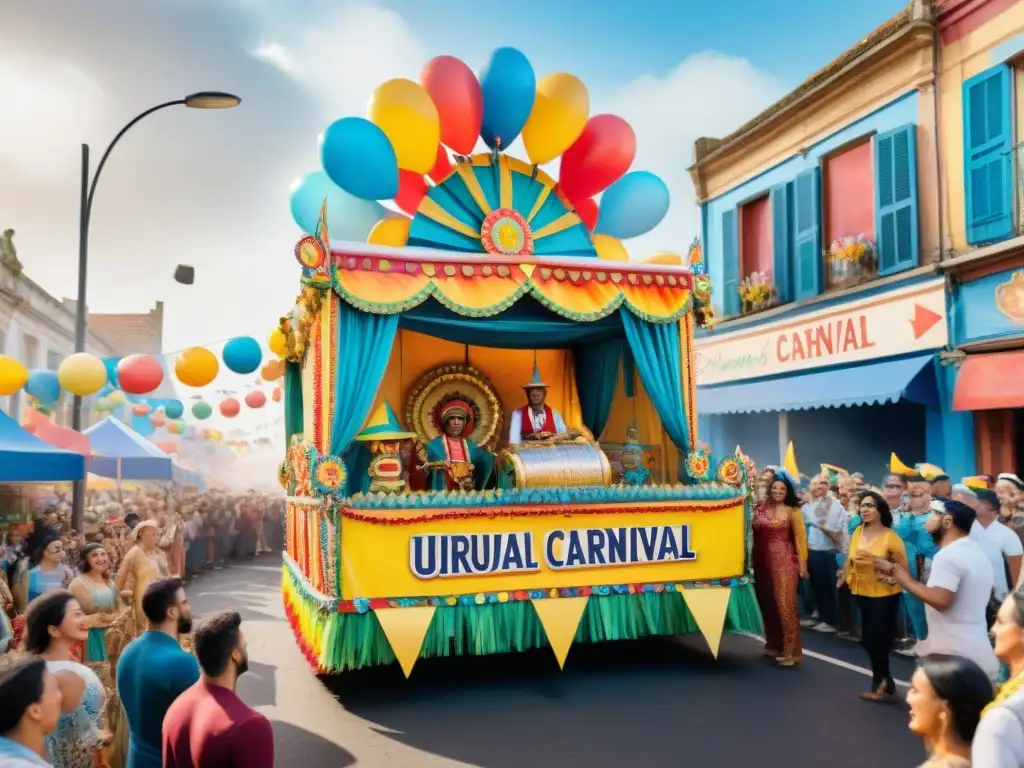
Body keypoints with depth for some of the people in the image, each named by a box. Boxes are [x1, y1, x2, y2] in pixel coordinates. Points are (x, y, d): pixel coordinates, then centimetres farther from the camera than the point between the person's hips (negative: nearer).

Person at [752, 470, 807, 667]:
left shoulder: (793, 511, -1)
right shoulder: (760, 508, 7)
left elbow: (800, 538, -3)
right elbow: (754, 532, 2)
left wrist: (802, 564, -7)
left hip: (784, 561, -4)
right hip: (763, 561, 4)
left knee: (784, 603, -5)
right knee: (767, 603, 12)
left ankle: (789, 650, 1)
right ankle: (773, 644, 27)